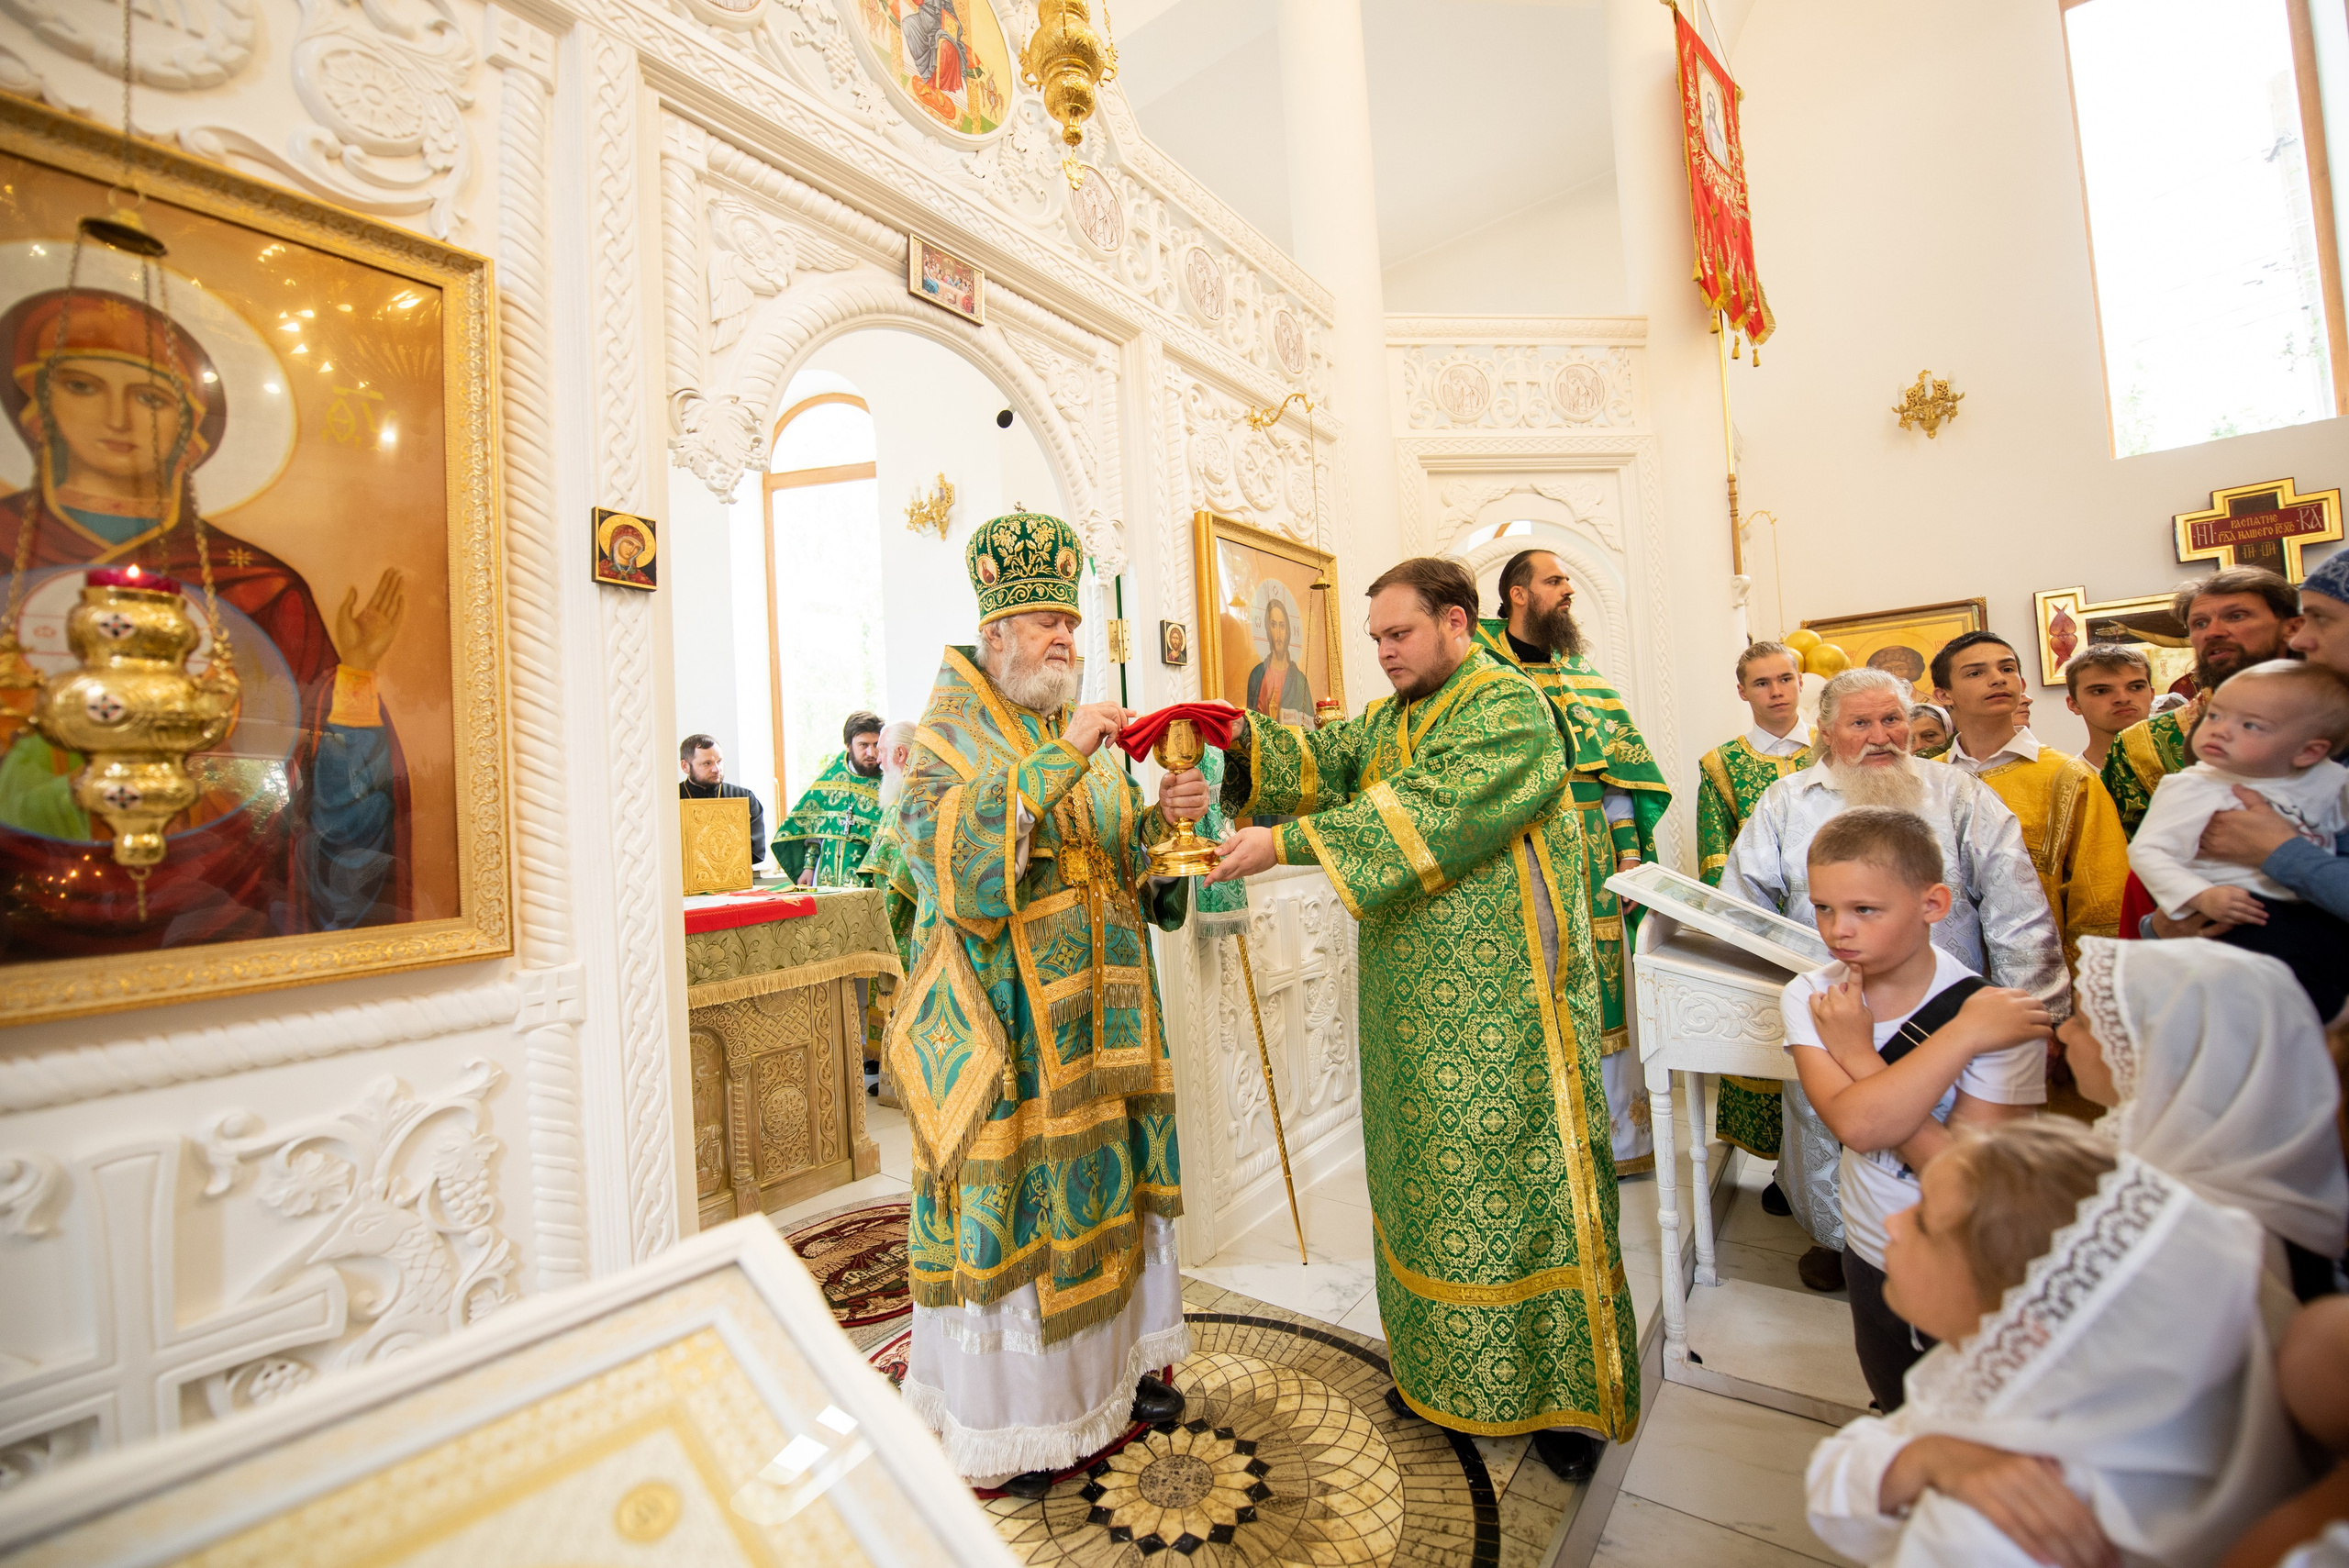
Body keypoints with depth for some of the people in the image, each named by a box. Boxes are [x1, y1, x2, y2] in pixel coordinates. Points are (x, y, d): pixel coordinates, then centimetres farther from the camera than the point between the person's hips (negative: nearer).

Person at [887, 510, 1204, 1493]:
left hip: (1097, 1020, 6)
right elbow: (948, 849, -23)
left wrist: (1160, 818, -9)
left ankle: (1113, 1365, 36)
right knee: (1007, 1204, 3)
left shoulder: (1083, 741, 13)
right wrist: (1057, 763, -28)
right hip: (1003, 1025, -6)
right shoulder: (947, 736, -5)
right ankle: (998, 1420, 23)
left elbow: (1120, 866, 11)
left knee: (1106, 1185, 15)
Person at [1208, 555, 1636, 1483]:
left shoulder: (1511, 708, -12)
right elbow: (1324, 758, 3)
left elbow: (1421, 810, -24)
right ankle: (1439, 1365, 33)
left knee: (1517, 1173, 3)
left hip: (1502, 1000, -7)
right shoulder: (1391, 720, 15)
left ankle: (1562, 1390, 23)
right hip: (1413, 1008, 7)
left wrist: (1286, 842, -27)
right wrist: (1235, 741, -15)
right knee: (1427, 1176, 15)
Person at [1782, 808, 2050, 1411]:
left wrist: (1857, 1052, -30)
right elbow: (1855, 1124, -31)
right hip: (1872, 1261, 3)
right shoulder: (1810, 996, -16)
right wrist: (1961, 1036, -32)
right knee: (1898, 1419, 28)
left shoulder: (1998, 1014, -24)